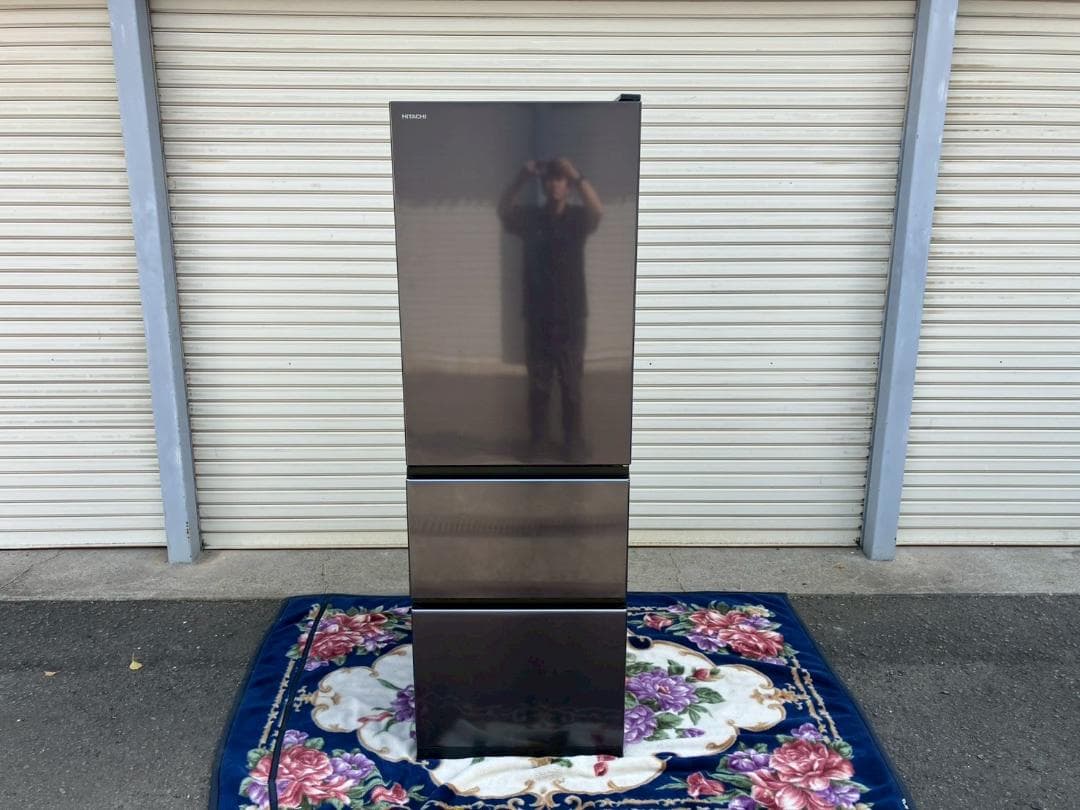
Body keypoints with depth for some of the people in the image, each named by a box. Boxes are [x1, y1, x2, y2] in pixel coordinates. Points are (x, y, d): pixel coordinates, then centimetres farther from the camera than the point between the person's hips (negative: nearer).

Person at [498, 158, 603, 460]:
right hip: (537, 314, 1)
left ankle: (573, 441, 17)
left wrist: (577, 176, -28)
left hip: (570, 315, -1)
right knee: (538, 382, 9)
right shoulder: (529, 217, 4)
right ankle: (536, 439, 22)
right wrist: (522, 177, -25)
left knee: (571, 383, 6)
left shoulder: (578, 217, 0)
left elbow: (597, 210, -21)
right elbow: (503, 210, -15)